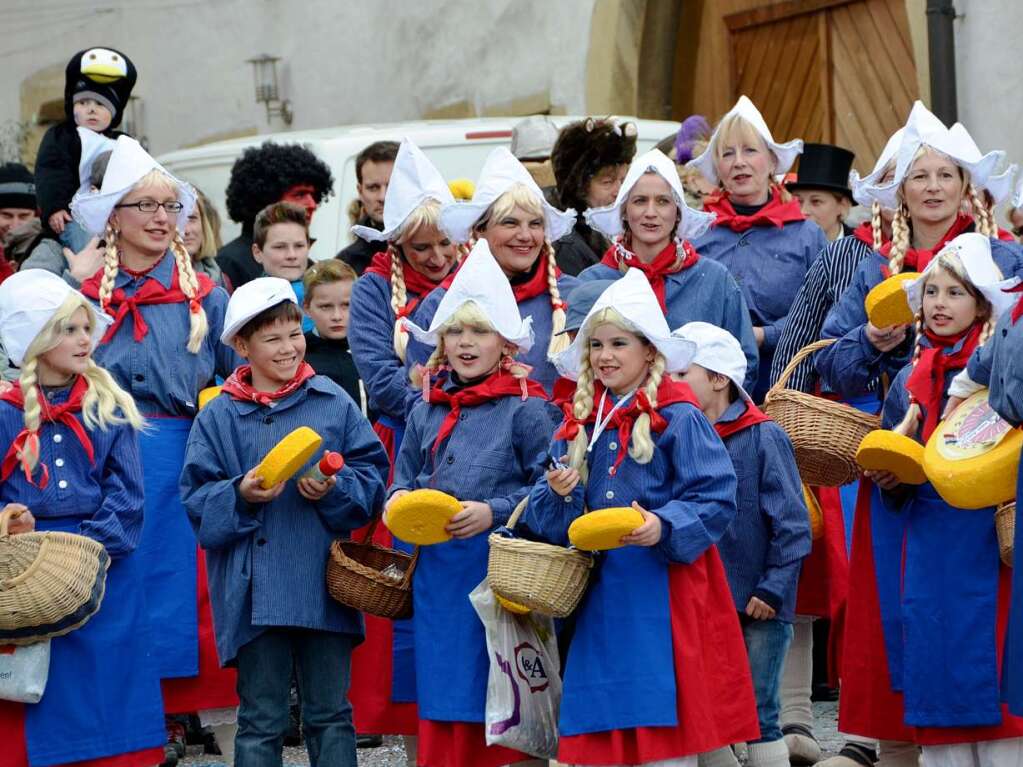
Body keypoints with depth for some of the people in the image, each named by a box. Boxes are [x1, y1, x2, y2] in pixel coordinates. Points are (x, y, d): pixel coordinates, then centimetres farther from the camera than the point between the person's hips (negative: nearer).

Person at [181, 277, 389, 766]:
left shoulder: (334, 403, 5)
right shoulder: (218, 418, 3)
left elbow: (371, 473, 4)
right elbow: (197, 500, 0)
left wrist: (335, 490, -14)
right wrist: (241, 495, -17)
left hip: (325, 588, 1)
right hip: (255, 593, -1)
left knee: (331, 715, 10)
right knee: (261, 722, 5)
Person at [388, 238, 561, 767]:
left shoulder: (526, 408, -6)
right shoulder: (426, 409, 11)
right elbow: (405, 475, 21)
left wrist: (493, 513, -20)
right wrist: (399, 499, 0)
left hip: (498, 575, -5)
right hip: (435, 571, 5)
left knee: (488, 700, -1)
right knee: (439, 705, 9)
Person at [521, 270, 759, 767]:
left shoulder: (679, 420, -6)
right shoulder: (579, 424, 12)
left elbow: (716, 501, -11)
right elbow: (547, 517, 15)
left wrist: (664, 527, -26)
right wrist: (558, 495, -7)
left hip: (661, 593, -6)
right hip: (599, 596, 6)